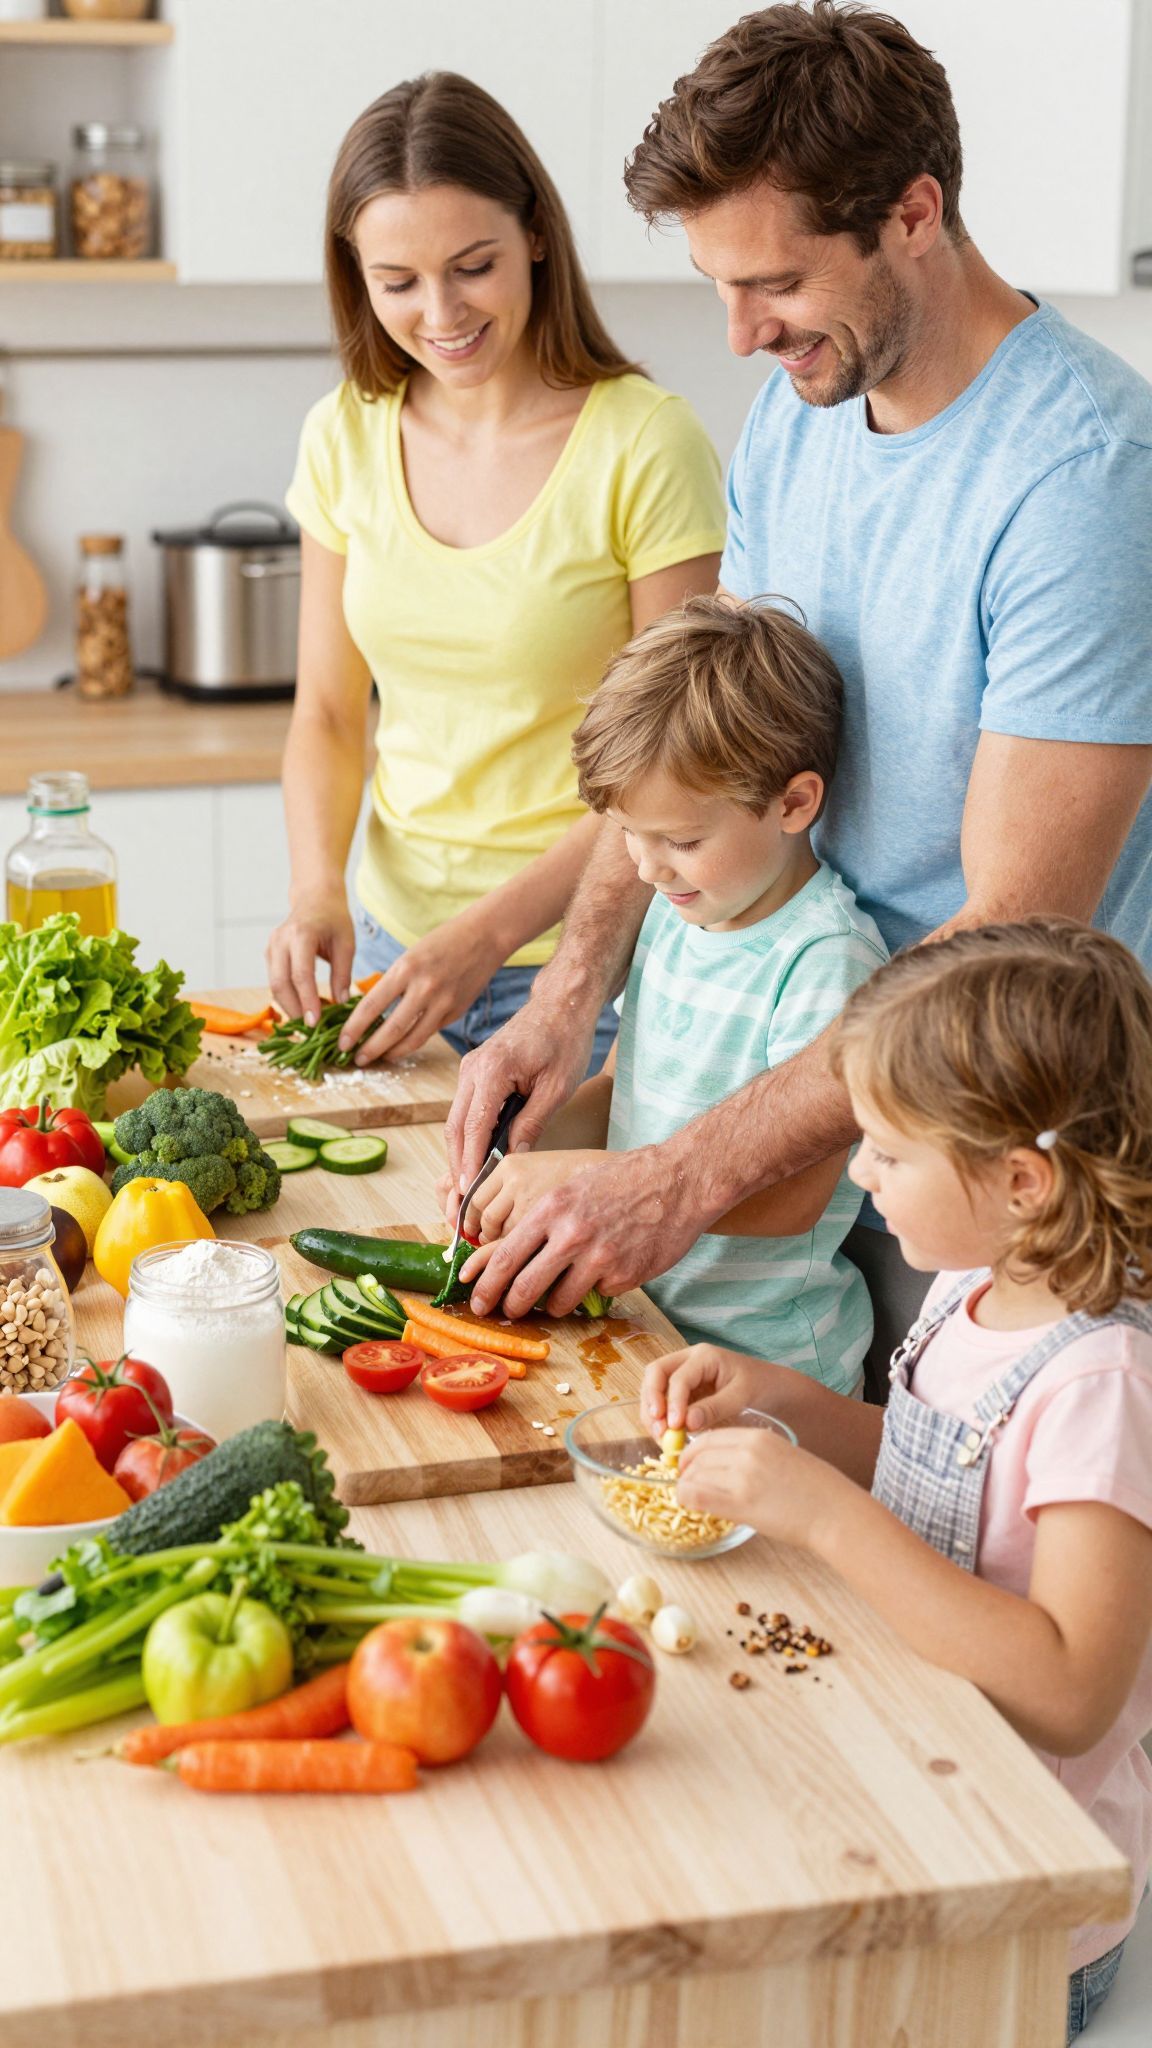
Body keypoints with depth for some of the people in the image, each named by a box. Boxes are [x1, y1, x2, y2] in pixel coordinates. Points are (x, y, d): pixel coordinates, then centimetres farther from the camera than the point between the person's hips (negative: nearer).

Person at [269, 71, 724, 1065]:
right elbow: (328, 716, 9)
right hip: (392, 941, 4)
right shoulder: (346, 436, 2)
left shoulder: (647, 444, -14)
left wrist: (492, 930, -20)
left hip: (580, 961, -4)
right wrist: (317, 888, -9)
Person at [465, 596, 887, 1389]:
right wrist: (526, 1155, 1)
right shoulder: (675, 912, 10)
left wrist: (584, 1177, -21)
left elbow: (792, 1195, -20)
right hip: (641, 1315, 8)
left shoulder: (830, 958, -16)